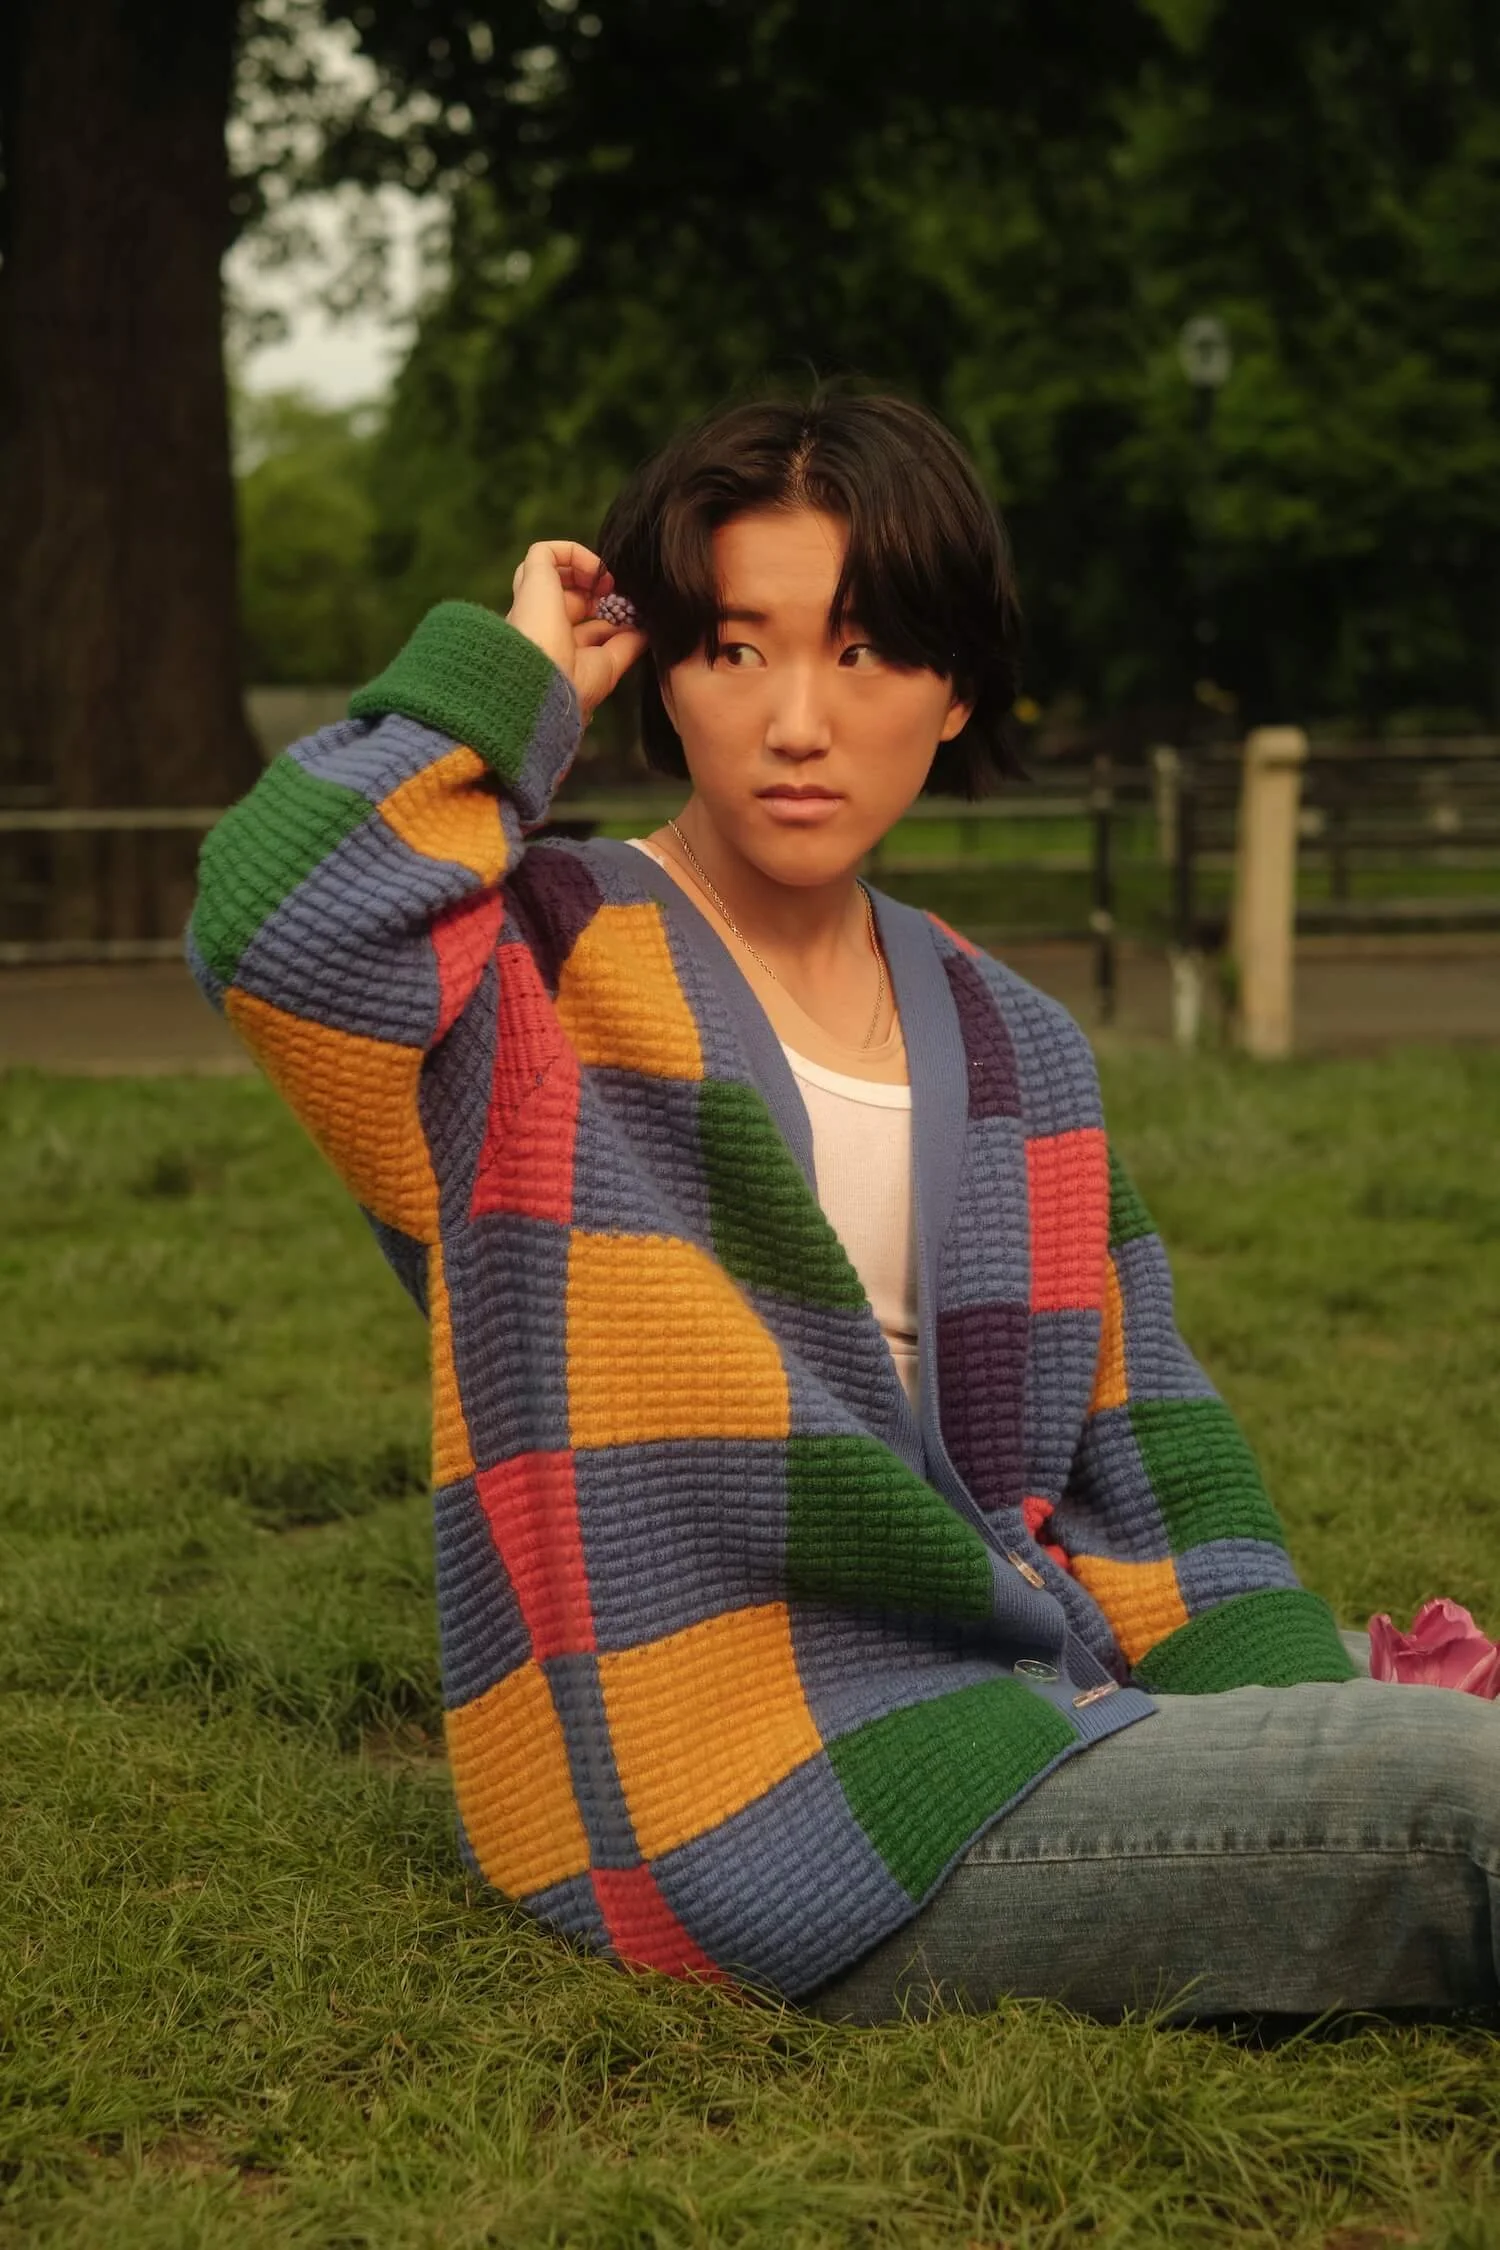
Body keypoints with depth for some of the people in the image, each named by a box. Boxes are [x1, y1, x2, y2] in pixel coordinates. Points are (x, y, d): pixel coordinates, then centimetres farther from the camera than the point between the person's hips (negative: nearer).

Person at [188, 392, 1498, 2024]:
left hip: (1019, 1731, 7)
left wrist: (1314, 1743, 1)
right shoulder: (539, 976, -3)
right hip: (765, 1817, -7)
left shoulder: (1016, 1050, 15)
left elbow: (1152, 1472, 15)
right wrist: (513, 676, -10)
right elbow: (273, 919, -26)